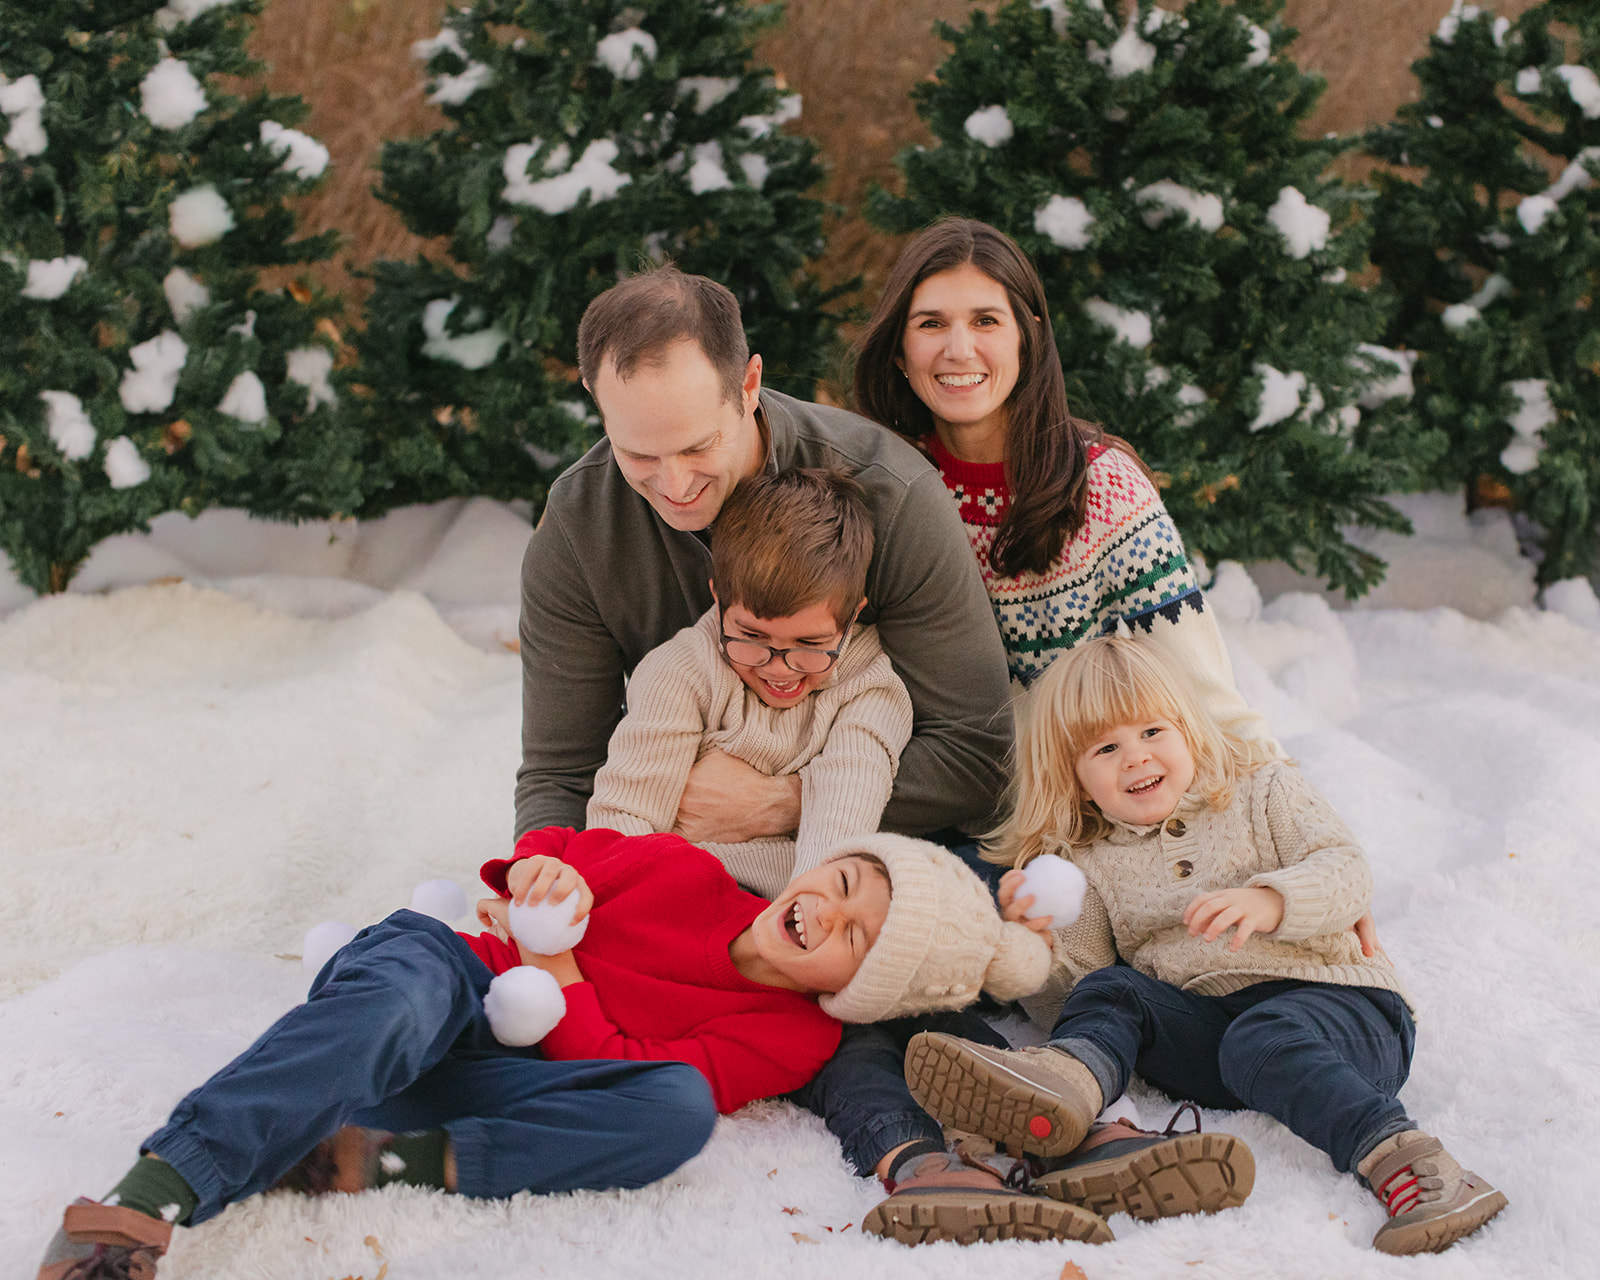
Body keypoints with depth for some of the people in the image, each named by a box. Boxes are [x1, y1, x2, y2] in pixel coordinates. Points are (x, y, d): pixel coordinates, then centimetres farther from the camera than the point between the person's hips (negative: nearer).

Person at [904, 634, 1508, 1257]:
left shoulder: (1260, 790, 11)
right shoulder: (1088, 867, 18)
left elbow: (1346, 869, -3)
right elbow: (1077, 983, 13)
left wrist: (1269, 901, -22)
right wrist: (1038, 941, -8)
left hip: (1333, 999, -3)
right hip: (1202, 1026, 4)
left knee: (1263, 1038, -35)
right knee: (1111, 991, -19)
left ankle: (1403, 1161, -54)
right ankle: (1067, 1078, -52)